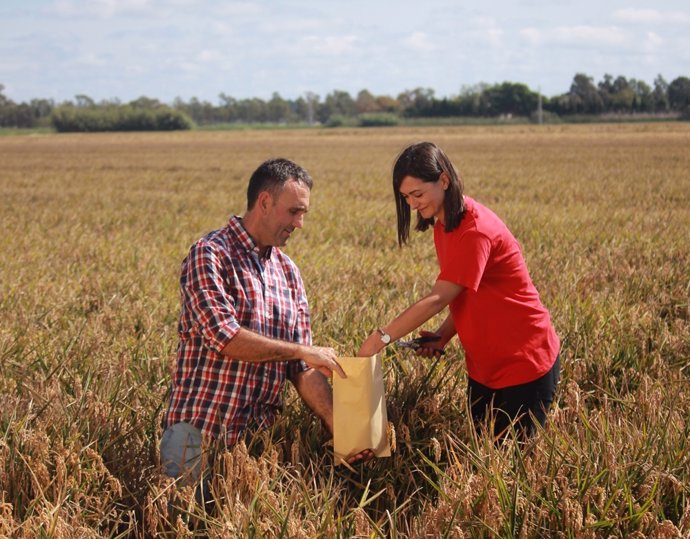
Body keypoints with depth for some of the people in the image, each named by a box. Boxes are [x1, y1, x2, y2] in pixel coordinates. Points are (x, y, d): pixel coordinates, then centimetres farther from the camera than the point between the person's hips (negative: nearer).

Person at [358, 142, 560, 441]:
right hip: (485, 365, 9)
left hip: (525, 363, -8)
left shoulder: (475, 230, -24)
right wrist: (443, 335, -6)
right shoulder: (443, 224, 5)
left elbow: (437, 299, -27)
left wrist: (380, 337, -24)